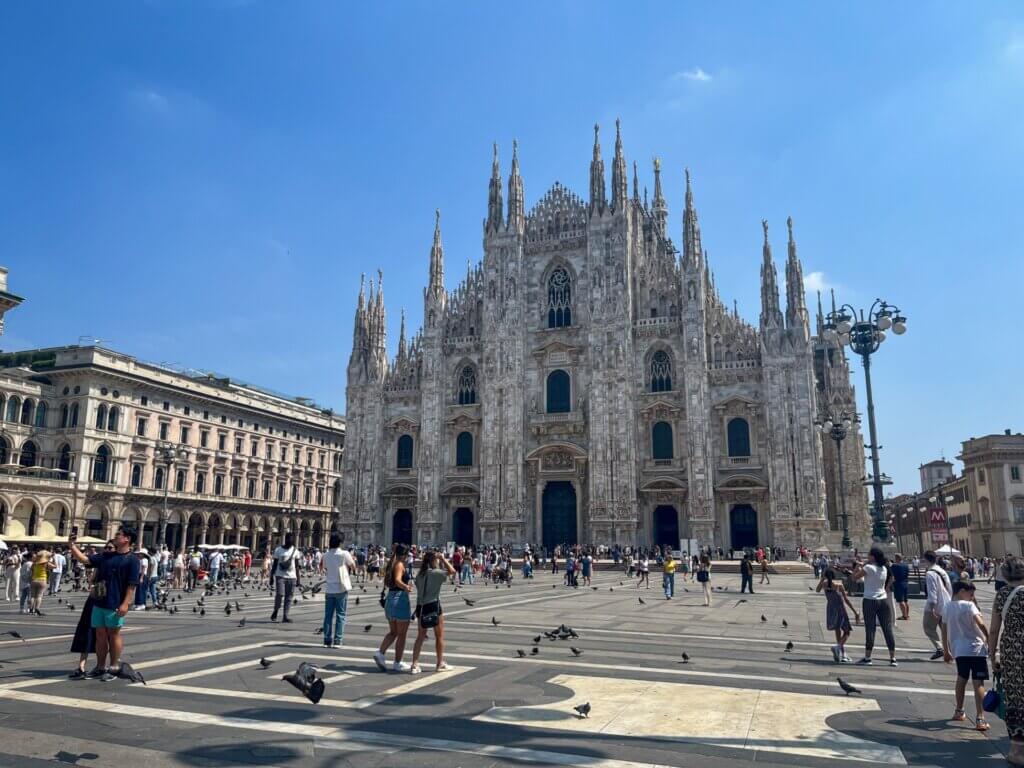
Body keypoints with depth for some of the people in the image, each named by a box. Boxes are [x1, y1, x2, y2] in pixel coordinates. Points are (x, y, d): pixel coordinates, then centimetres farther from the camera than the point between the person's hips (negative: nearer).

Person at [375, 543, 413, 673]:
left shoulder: (391, 564, 12)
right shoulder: (400, 564, -13)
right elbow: (398, 580, -30)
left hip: (390, 599, 8)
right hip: (400, 598, -8)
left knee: (393, 632, 17)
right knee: (401, 634, 4)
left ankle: (380, 653, 0)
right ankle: (397, 663, 9)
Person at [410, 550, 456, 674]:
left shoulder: (420, 574, 6)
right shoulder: (436, 572, -13)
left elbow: (418, 587, 8)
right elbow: (452, 571, -8)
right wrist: (443, 559, -2)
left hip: (420, 606, 6)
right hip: (433, 605, -6)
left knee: (420, 636, 10)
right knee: (439, 636, 10)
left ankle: (415, 665, 4)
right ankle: (441, 663, 20)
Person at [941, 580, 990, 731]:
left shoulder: (947, 607, 11)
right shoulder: (969, 605, -8)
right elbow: (981, 624, -23)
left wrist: (946, 651, 23)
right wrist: (989, 641, -13)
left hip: (958, 649, 6)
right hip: (976, 648, -6)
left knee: (961, 679, 22)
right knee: (978, 683, -3)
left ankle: (959, 712, 32)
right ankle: (980, 719, -8)